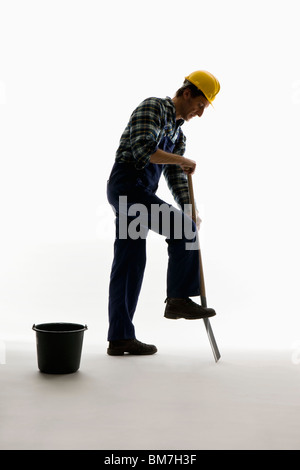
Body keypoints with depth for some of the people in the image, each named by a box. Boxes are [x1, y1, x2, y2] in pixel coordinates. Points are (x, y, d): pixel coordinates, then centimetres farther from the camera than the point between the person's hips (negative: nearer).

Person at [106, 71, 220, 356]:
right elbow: (143, 150, -19)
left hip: (137, 194, 9)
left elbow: (176, 177, 17)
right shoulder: (152, 107, -4)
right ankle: (178, 300, -8)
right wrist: (183, 160, -8)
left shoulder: (177, 132, 22)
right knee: (183, 231, -15)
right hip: (127, 186, -9)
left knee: (129, 266, 6)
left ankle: (120, 338, 9)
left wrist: (189, 212, 4)